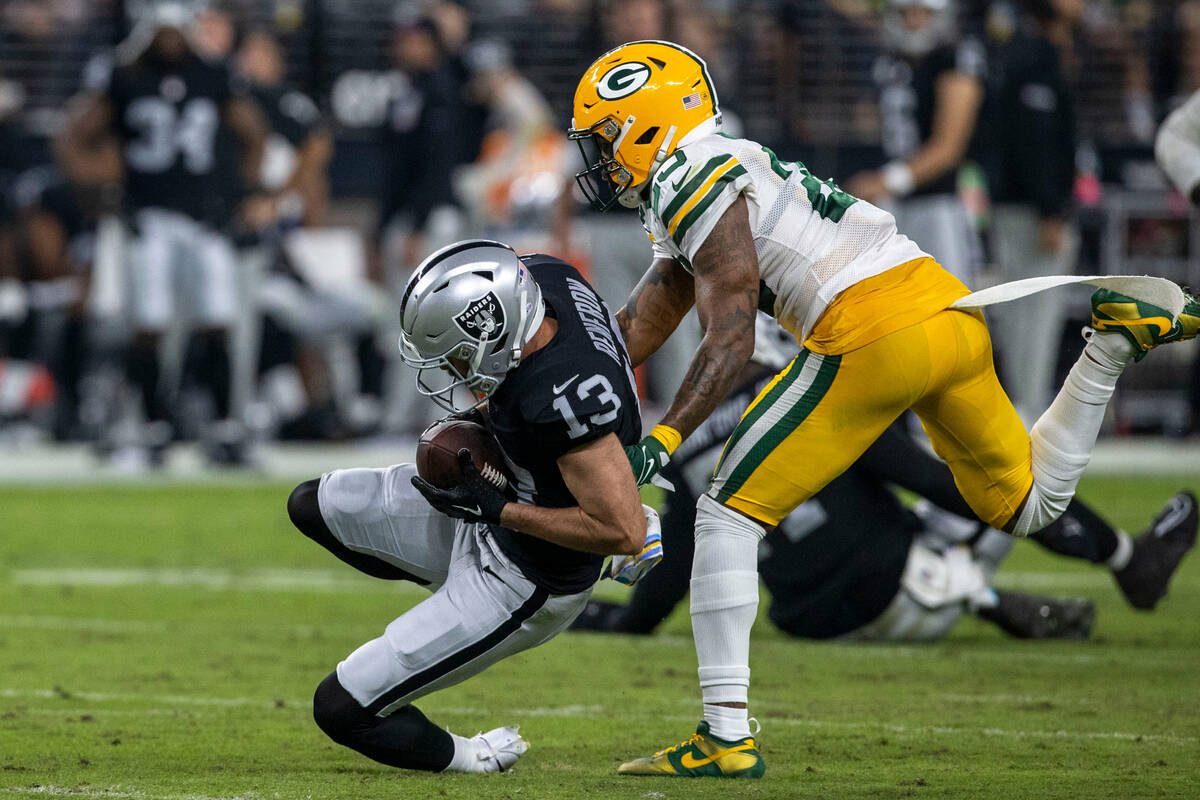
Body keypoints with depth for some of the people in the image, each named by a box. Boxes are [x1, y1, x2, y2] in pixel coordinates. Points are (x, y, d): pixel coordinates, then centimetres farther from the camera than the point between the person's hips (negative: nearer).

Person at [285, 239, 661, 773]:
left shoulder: (568, 403, -39)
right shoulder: (546, 278, -15)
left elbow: (624, 531, -34)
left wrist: (495, 509, -26)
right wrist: (484, 417, -2)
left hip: (522, 582, -9)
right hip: (485, 514, 9)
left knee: (340, 709, -6)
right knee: (311, 506, 20)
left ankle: (472, 759, 17)